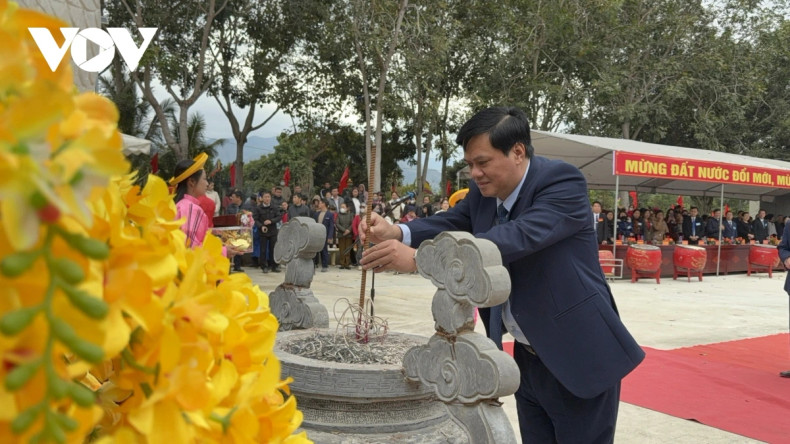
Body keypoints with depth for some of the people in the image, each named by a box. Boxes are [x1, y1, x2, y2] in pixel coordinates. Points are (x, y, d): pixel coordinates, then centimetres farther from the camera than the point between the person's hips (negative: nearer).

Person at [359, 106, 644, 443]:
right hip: (528, 357, 7)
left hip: (579, 358, -7)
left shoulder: (562, 181, -21)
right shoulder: (483, 191, 2)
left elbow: (517, 237, -34)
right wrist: (396, 232, -25)